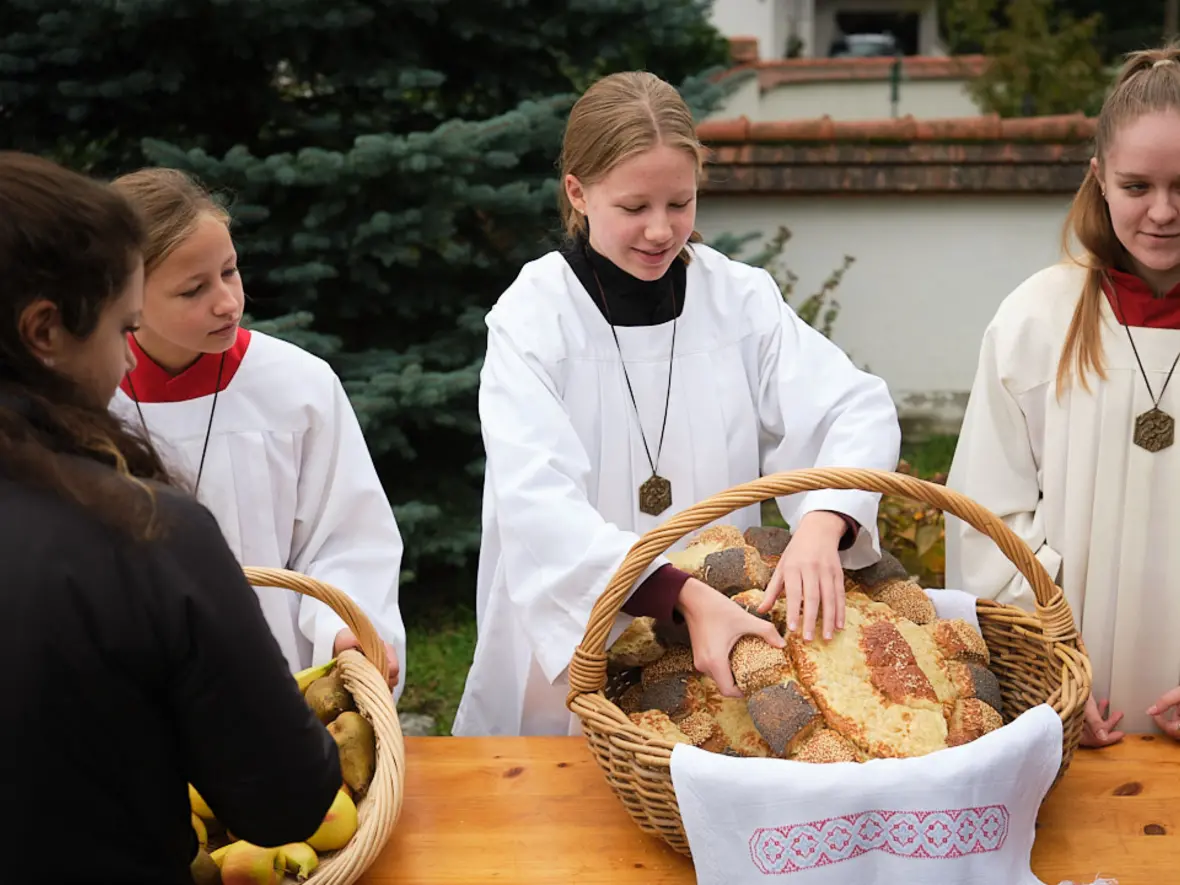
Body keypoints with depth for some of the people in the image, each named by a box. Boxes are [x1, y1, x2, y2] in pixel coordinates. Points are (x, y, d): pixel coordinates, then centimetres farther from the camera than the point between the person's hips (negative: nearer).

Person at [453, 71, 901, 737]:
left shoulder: (740, 297, 0)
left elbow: (859, 411, -9)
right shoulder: (533, 316, -7)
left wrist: (821, 525, -30)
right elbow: (538, 506, -20)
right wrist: (687, 596, -33)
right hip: (567, 662, -1)